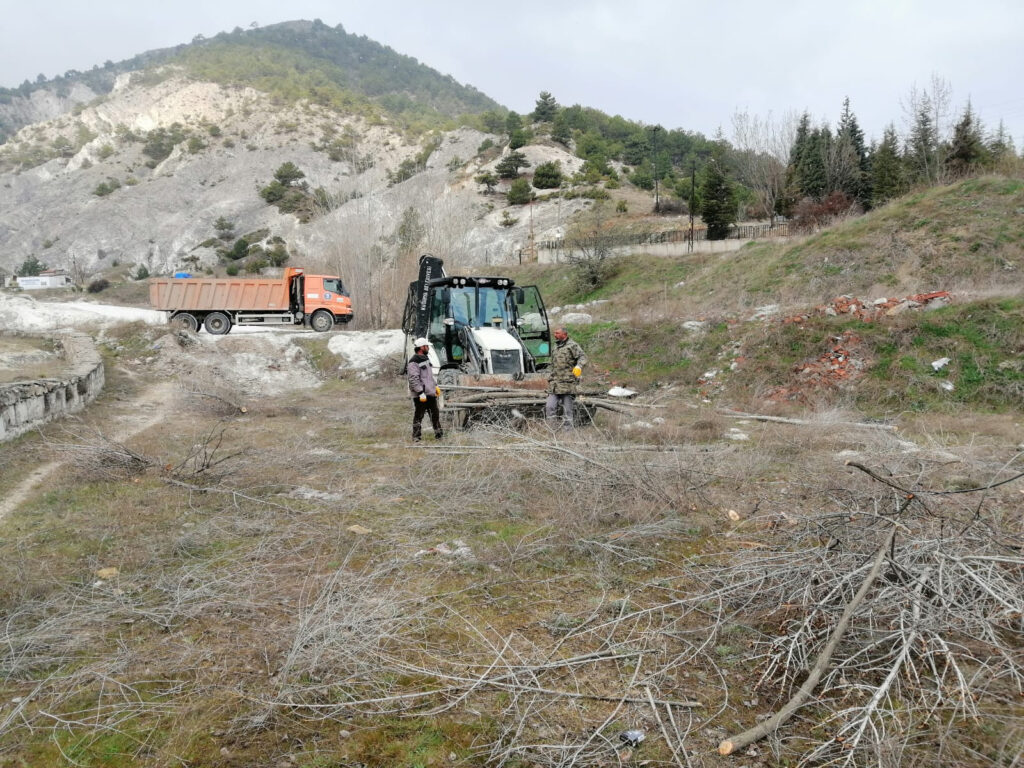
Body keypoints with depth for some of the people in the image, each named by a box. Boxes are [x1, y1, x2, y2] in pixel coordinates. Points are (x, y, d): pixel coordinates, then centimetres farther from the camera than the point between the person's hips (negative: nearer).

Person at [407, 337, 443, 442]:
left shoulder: (426, 359, 15)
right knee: (418, 416, 0)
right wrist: (421, 393, -23)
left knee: (435, 414, 15)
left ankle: (439, 433, 25)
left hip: (430, 393, 9)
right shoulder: (414, 362, -16)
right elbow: (414, 379, -21)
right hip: (420, 395, -9)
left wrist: (435, 386, 23)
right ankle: (416, 436, 9)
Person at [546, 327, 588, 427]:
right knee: (549, 407, -2)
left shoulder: (572, 346, -3)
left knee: (567, 411, -1)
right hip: (554, 385, 7)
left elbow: (582, 357, -15)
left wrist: (579, 366, -33)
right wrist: (550, 376, 24)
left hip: (568, 385, -6)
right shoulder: (556, 347, 21)